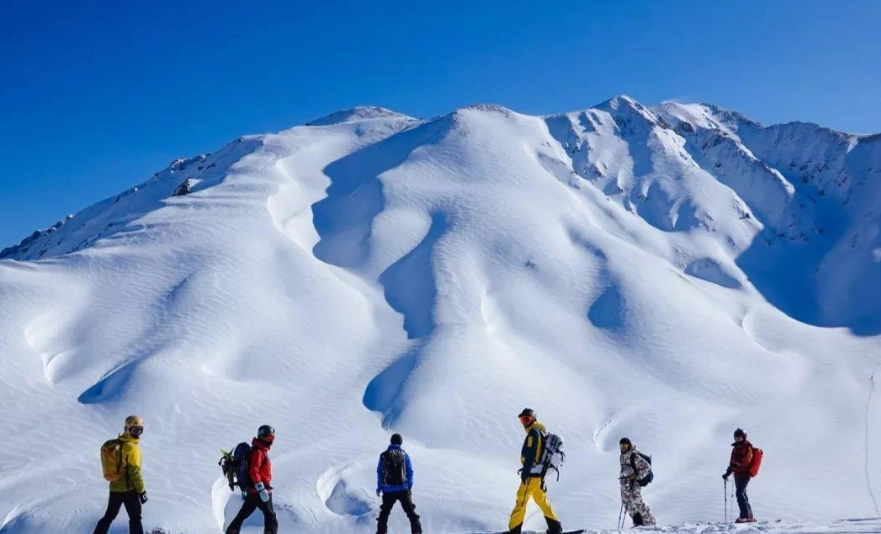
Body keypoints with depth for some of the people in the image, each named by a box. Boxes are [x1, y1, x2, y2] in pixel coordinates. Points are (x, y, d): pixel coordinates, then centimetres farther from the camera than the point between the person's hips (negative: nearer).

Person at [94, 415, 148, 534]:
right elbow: (135, 472, -19)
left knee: (109, 516, 20)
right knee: (135, 518, 6)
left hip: (114, 487, 8)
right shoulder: (132, 447, -19)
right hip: (128, 488, -8)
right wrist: (142, 491, -13)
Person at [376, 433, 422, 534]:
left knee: (384, 513, 12)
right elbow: (410, 472, 3)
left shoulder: (384, 455, 1)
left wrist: (379, 488, 12)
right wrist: (410, 487, 10)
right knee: (410, 512, 7)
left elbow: (379, 472, 4)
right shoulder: (404, 454, 1)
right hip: (403, 489, 0)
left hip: (388, 490, 0)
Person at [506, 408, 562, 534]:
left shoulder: (533, 432, -11)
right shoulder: (541, 433, 18)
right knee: (542, 501, 17)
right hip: (540, 474, 9)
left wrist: (525, 472, -22)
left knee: (521, 501, -6)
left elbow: (530, 454, -19)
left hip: (532, 474, -9)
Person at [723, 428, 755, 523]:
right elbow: (733, 462, 28)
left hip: (744, 474, -9)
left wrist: (738, 463, -39)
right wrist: (728, 473, 25)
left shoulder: (747, 447, -6)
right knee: (742, 495, 11)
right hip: (737, 474, 9)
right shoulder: (736, 447, 20)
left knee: (739, 493, -19)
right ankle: (750, 517, 18)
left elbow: (747, 459, -23)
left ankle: (745, 516, -21)